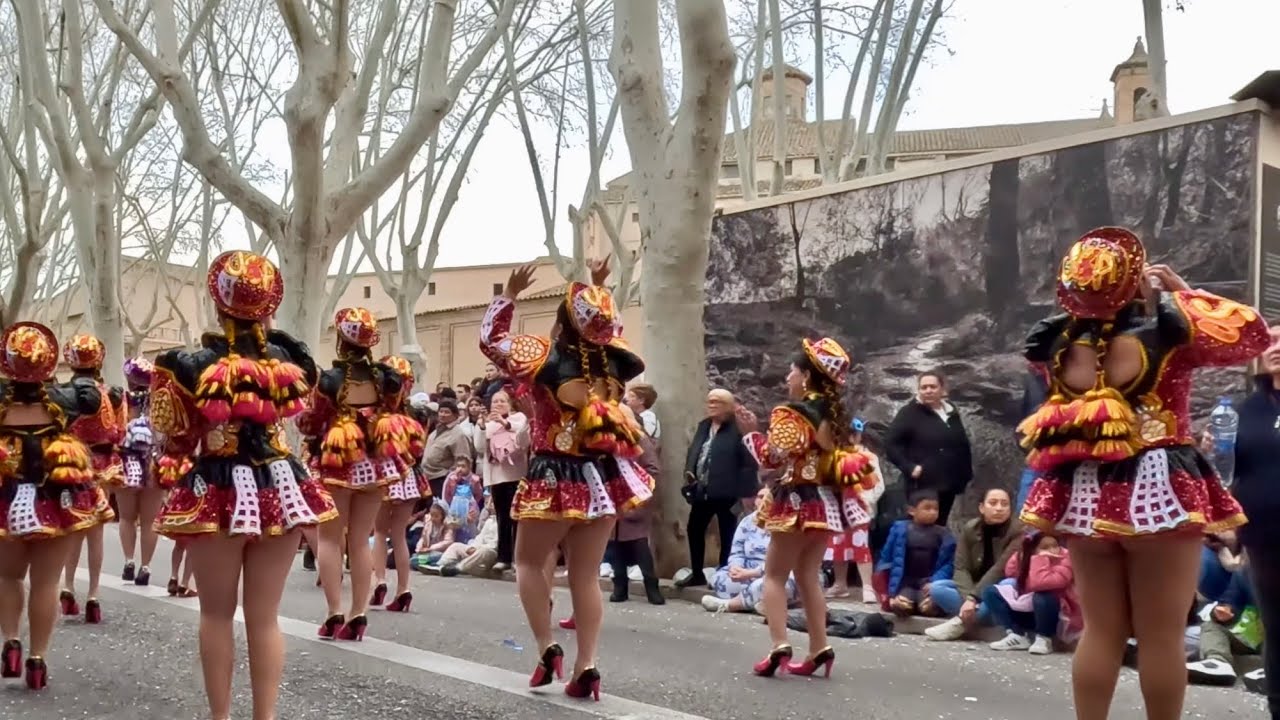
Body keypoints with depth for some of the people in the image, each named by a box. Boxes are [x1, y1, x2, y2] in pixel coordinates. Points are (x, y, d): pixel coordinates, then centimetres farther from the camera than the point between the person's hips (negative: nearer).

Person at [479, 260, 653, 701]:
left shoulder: (544, 358, -12)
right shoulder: (612, 361, -1)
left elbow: (491, 339, 3)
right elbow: (609, 334, 24)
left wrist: (510, 294, 8)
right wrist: (599, 292, 23)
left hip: (557, 478, -4)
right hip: (604, 477, 4)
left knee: (529, 561, 15)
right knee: (587, 575, 7)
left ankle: (547, 648, 4)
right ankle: (586, 667, 4)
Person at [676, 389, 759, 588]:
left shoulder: (738, 428, -11)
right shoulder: (703, 425, 14)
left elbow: (749, 462, -14)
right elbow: (693, 451, 18)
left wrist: (745, 492, -17)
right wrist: (689, 471, 0)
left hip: (726, 492, -8)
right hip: (702, 490, 8)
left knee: (727, 534, 5)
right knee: (694, 529, 12)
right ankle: (697, 574, 25)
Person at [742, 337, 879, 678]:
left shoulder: (791, 414, -14)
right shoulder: (832, 414, 10)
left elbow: (775, 458, -22)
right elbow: (838, 459, 13)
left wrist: (754, 437, -5)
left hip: (799, 501, -8)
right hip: (826, 501, 8)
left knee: (775, 574, 2)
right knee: (809, 575, 15)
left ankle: (779, 645, -10)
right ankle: (820, 648, 13)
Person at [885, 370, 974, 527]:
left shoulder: (952, 413, 13)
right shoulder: (909, 413, -6)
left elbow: (963, 446, 21)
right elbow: (890, 444, -11)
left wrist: (966, 474, 15)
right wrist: (909, 467, -19)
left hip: (948, 485, 6)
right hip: (923, 485, -6)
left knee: (939, 526, 14)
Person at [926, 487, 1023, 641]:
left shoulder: (1018, 530, -16)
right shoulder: (969, 529, -4)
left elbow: (1001, 569, -24)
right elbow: (961, 568, -11)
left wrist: (973, 597, -30)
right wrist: (968, 598, -30)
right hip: (973, 589, 4)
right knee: (936, 588, -19)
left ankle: (960, 623, -30)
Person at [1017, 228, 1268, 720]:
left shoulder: (1061, 342, -1)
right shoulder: (1166, 328, -12)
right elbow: (1251, 333, 3)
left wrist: (1087, 304, 17)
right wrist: (1182, 291, 8)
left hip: (1085, 497, 4)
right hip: (1158, 493, -4)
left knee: (1100, 631, 12)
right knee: (1163, 635, 4)